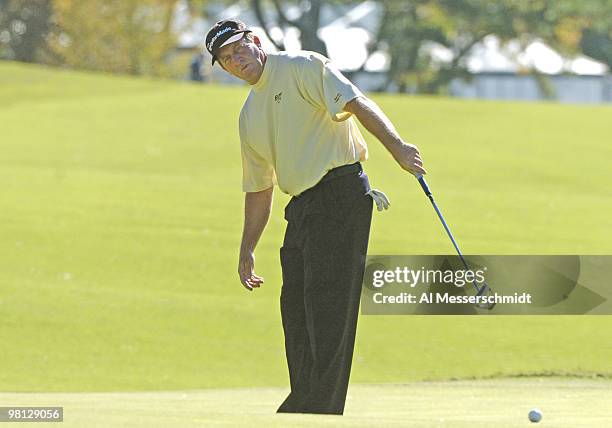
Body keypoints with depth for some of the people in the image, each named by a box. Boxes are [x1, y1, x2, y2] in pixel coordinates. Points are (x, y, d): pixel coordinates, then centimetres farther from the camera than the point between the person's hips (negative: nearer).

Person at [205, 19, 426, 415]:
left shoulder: (303, 68, -3)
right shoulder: (249, 115, 22)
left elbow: (356, 102, -16)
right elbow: (258, 189, 27)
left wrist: (397, 145, -30)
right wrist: (247, 250, 25)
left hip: (340, 193, -9)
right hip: (302, 207, 9)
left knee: (327, 303, -13)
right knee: (295, 308, 8)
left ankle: (321, 408, -15)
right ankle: (303, 405, 15)